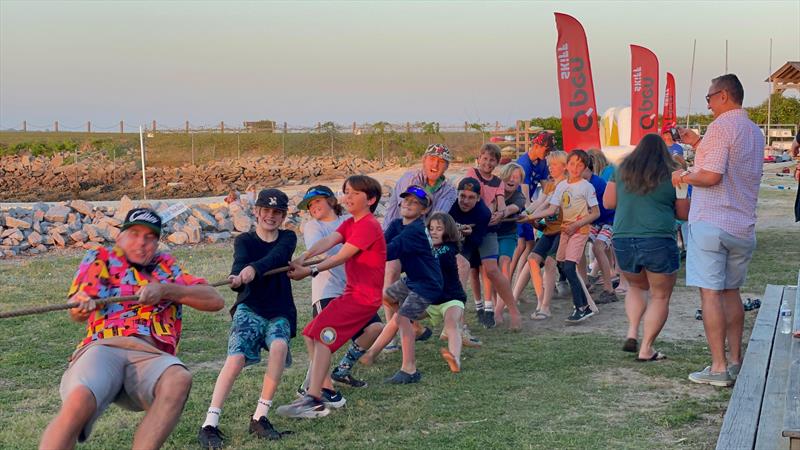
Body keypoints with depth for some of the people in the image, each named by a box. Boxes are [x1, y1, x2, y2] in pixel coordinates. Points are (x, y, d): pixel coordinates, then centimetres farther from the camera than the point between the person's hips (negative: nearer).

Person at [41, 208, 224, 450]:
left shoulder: (167, 266, 28)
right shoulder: (100, 258, 24)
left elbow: (215, 301, 15)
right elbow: (76, 313, 9)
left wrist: (166, 289, 2)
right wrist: (83, 306, -17)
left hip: (151, 356, 1)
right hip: (103, 348, -1)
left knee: (179, 379, -36)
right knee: (78, 402, -35)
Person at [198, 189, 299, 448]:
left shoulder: (288, 238, 7)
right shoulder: (245, 240, 2)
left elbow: (277, 257, -17)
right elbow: (240, 262, -21)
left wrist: (255, 268, -38)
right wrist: (236, 278, -46)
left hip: (280, 313, 1)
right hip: (250, 309, -1)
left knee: (279, 346, -30)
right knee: (236, 358, -25)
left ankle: (260, 418, -20)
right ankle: (209, 425, -21)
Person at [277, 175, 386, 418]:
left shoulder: (369, 226, -14)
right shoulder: (350, 224, 14)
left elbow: (342, 256, -22)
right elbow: (328, 241, -4)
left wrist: (310, 271, -29)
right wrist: (304, 256, -22)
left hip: (364, 296, -10)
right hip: (351, 294, 10)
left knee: (322, 335, -21)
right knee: (311, 335, 12)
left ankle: (314, 402, -25)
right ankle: (316, 388, 21)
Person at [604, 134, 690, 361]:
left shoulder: (622, 170, 8)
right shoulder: (671, 175, 1)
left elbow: (608, 202, 12)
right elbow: (684, 213, 6)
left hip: (623, 241, 4)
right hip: (658, 241, -4)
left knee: (636, 287, 26)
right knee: (660, 296, 10)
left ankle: (632, 332, 9)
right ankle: (646, 349, 6)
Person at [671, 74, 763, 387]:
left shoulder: (721, 126, -11)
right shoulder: (755, 132, 17)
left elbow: (712, 176, -19)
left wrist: (684, 177, -2)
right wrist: (698, 144, 24)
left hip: (711, 223, -8)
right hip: (742, 227, 8)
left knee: (710, 293, -5)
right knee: (731, 292, 15)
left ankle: (719, 368, -6)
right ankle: (736, 362, 18)